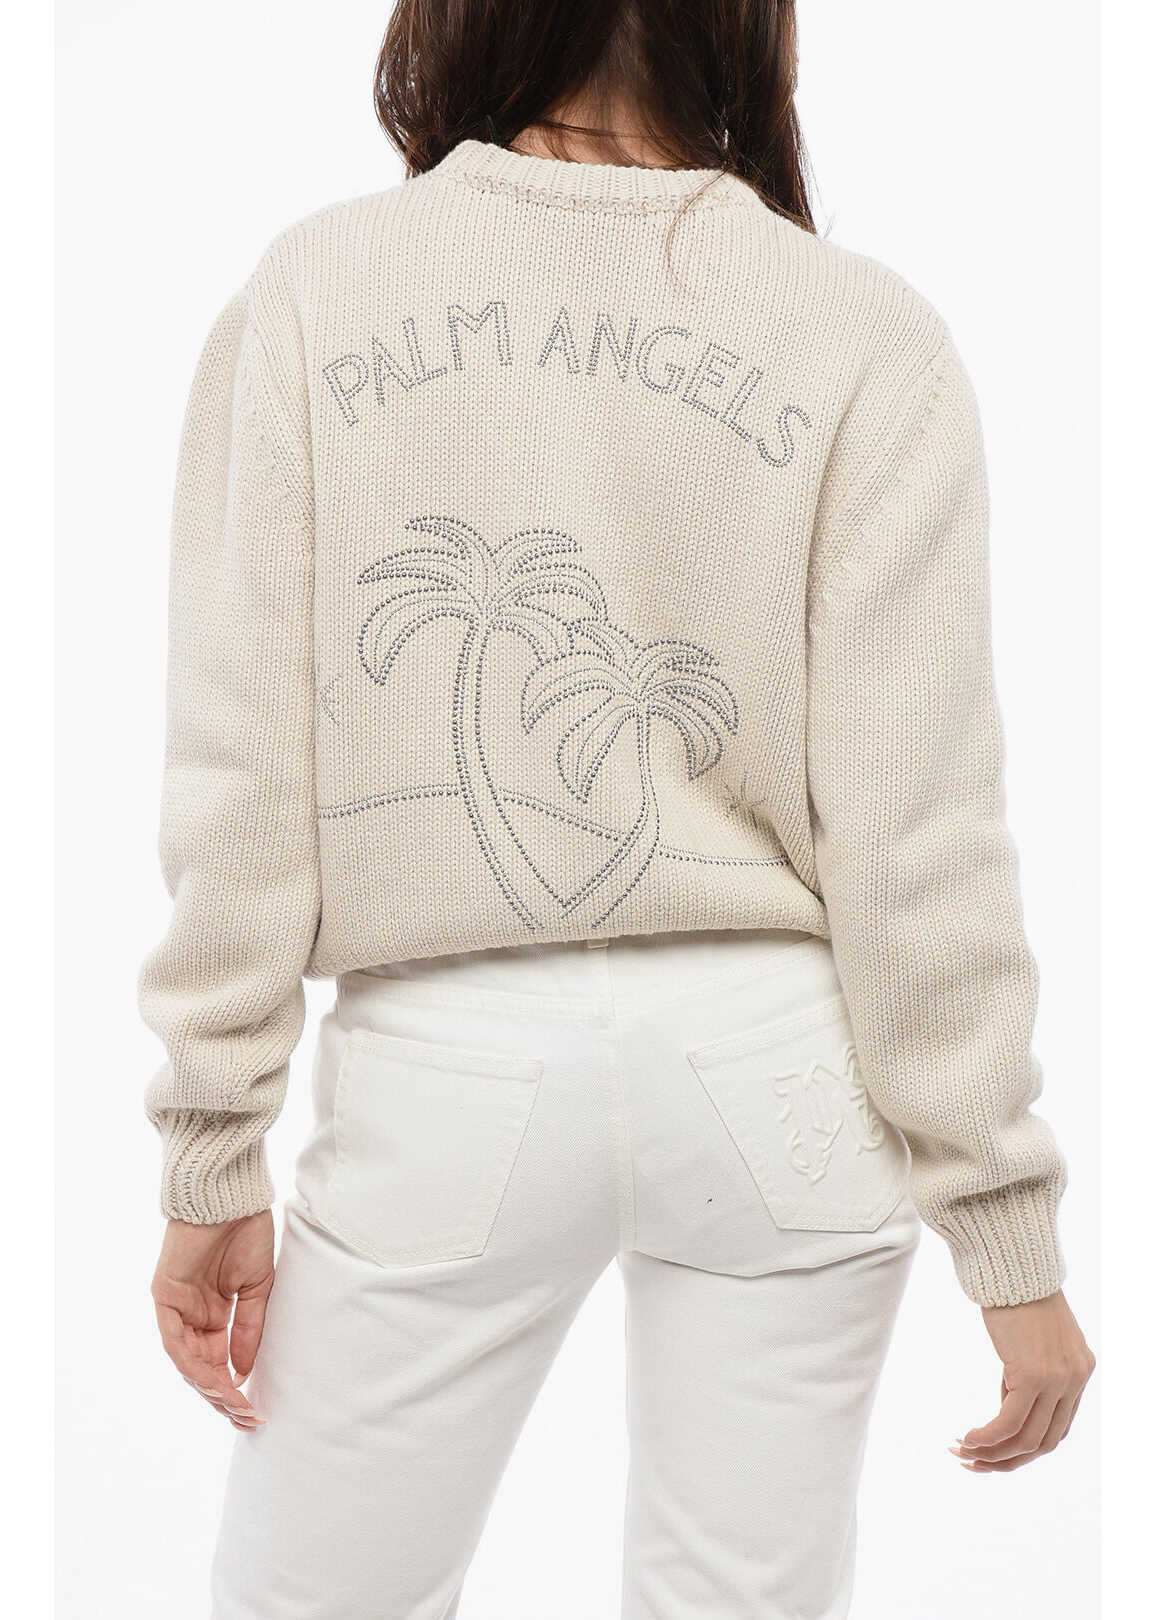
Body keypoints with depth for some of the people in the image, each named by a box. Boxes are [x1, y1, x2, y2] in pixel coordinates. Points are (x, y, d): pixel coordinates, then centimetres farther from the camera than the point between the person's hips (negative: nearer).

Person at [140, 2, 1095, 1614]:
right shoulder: (866, 334, -3)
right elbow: (916, 827, -7)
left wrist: (215, 1157, 4)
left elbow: (238, 767, -4)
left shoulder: (306, 291, -2)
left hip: (446, 1063, 0)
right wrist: (1006, 1219, 1)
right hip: (779, 1061, 1)